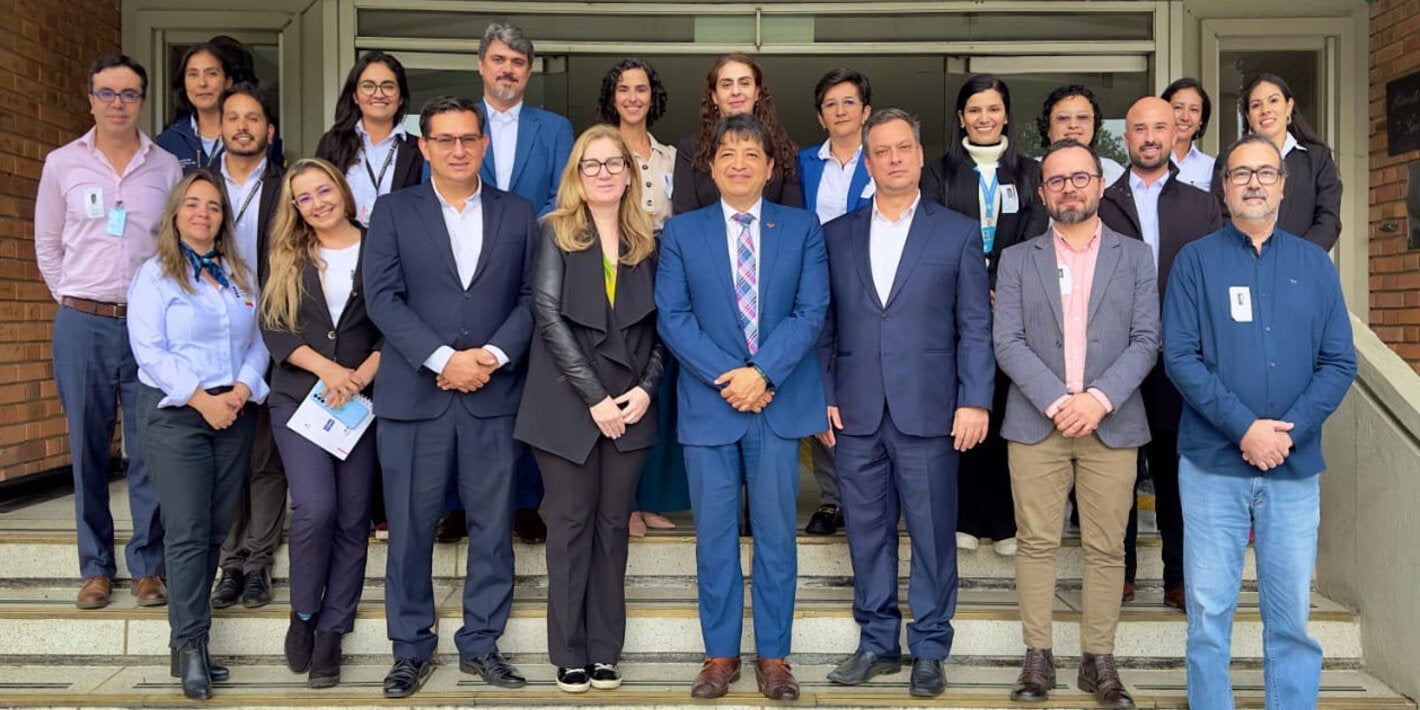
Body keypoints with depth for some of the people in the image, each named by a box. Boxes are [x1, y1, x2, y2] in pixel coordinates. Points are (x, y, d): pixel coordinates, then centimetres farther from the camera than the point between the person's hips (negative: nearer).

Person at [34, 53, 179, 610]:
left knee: (151, 451, 0)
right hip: (82, 325, 1)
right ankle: (96, 567, 17)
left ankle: (148, 565, 11)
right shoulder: (62, 163, 6)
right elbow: (47, 246, 13)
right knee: (87, 449, 6)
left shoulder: (167, 167, 5)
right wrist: (71, 302, 7)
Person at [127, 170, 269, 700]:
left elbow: (258, 340, 9)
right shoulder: (155, 275, 1)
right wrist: (201, 398, -16)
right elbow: (149, 351, -9)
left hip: (235, 413, 5)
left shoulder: (241, 275, 14)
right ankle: (190, 646, -1)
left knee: (216, 529, 6)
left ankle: (187, 630, 17)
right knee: (187, 532, -7)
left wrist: (243, 388, -9)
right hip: (176, 413, -4)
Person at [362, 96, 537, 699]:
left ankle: (481, 644, 20)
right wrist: (443, 359, -14)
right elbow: (382, 297, -4)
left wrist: (494, 354, -11)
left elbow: (531, 297, 5)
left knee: (492, 525, 7)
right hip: (413, 394, -1)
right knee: (410, 527, 5)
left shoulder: (518, 214, 11)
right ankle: (411, 649, 19)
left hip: (494, 394, 1)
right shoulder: (394, 211, 6)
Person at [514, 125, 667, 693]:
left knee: (614, 525, 8)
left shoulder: (646, 241, 10)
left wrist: (646, 387, -7)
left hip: (630, 405, 3)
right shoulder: (556, 231, 1)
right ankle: (569, 653, 15)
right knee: (571, 524, 5)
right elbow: (550, 316, -9)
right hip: (567, 402, -2)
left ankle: (606, 650, 17)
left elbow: (658, 325, 9)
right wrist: (594, 397, -14)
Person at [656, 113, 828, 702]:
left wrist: (763, 373, -15)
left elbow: (811, 311, -3)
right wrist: (724, 376, -13)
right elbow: (671, 316, -1)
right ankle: (720, 653, 20)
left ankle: (773, 655, 18)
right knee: (714, 536, 7)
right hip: (708, 404, 0)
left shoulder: (802, 228, 6)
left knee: (776, 535, 6)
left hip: (779, 402, 0)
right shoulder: (681, 232, 7)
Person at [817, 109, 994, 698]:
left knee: (933, 534, 5)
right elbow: (823, 324, 10)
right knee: (867, 533, 10)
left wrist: (975, 401, -7)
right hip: (855, 413, 2)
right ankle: (877, 642, 24)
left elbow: (975, 326, 1)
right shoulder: (836, 235, 10)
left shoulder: (958, 233, 5)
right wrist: (822, 397, 2)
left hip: (928, 412, -2)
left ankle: (929, 649, 19)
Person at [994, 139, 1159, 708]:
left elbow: (1146, 340, 1)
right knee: (1037, 543, 2)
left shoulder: (1135, 257, 10)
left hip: (1112, 424, 0)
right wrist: (1056, 401, -13)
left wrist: (1099, 399, -13)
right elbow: (1007, 342, 0)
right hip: (1035, 423, 0)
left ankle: (1099, 659, 13)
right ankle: (1037, 656, 11)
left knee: (1106, 548, 3)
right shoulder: (1017, 260, 9)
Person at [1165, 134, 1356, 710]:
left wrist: (1288, 431, -11)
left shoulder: (1314, 264, 8)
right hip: (1212, 464, -2)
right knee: (1209, 610, 4)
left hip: (1295, 467, 2)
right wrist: (1245, 427, -15)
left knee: (1291, 614, 7)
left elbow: (1339, 361, 4)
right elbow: (1180, 357, -6)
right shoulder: (1196, 261, 1)